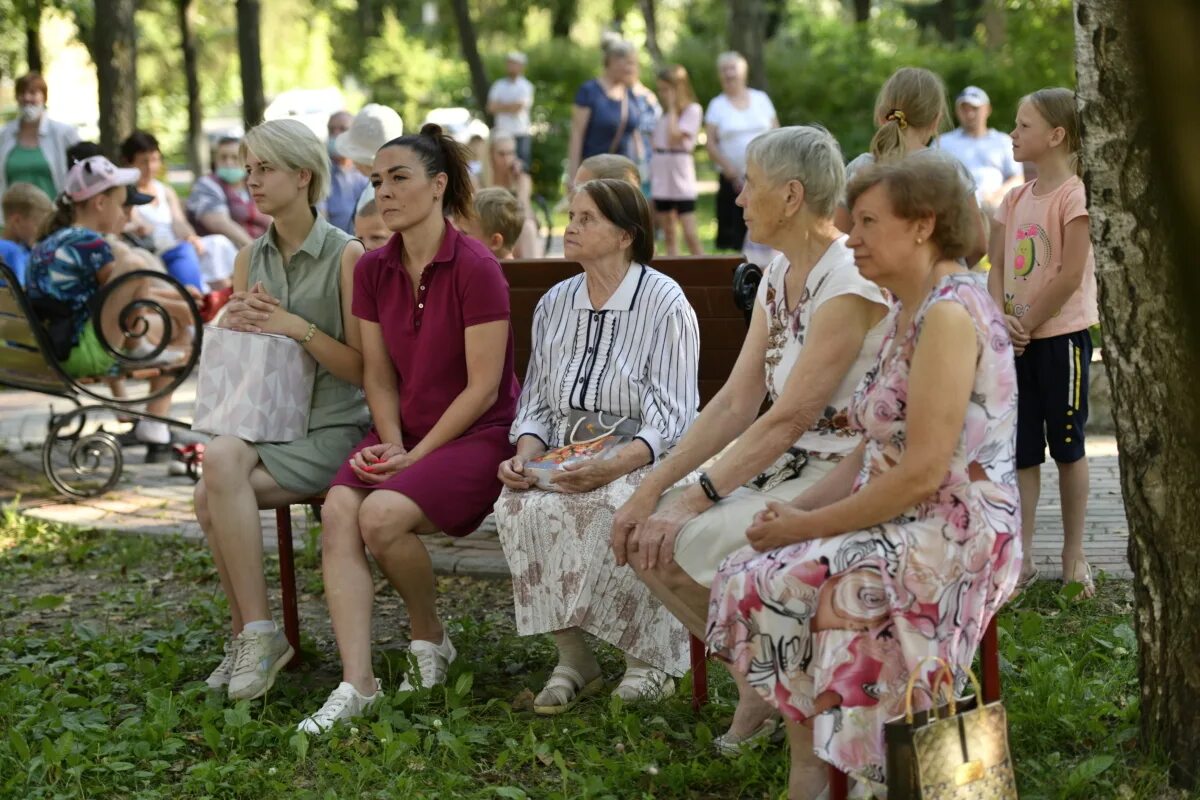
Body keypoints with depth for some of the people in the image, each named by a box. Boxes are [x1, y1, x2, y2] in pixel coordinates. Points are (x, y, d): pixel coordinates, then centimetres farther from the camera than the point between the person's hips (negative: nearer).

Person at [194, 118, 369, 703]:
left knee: (214, 494, -27)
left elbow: (362, 368, -7)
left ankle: (251, 633, -13)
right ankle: (250, 634, -18)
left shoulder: (346, 256, -5)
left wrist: (298, 328, -18)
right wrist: (235, 325, -1)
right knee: (223, 458, -29)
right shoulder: (251, 259, 13)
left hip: (330, 429, -5)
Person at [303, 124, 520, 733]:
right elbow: (378, 375, 11)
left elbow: (483, 389, -13)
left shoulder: (475, 269, -13)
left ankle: (430, 639, -1)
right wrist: (391, 445, -6)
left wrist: (416, 455, -15)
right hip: (405, 432, 6)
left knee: (382, 514, -29)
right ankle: (357, 683, -25)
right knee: (338, 511, -23)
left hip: (477, 434, -6)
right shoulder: (374, 270, 7)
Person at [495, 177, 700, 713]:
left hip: (641, 462, -5)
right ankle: (572, 659, -17)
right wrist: (525, 455, -5)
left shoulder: (664, 303, -4)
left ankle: (649, 659, -18)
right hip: (564, 461, 5)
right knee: (520, 505, -28)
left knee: (602, 506, -37)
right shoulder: (555, 304, 15)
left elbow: (672, 418, -10)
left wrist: (613, 466, -27)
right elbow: (537, 403, 17)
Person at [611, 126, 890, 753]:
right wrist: (652, 489, -2)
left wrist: (694, 500, -22)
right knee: (644, 537, -7)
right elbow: (736, 403, 6)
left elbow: (788, 418, -22)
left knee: (683, 544, -22)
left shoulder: (851, 284, -19)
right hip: (787, 468, 9)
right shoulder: (779, 276, 9)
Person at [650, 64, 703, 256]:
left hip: (681, 180, -6)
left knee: (690, 233, -10)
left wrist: (672, 107, -7)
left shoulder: (692, 110, -4)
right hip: (661, 180, 6)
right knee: (668, 235, 7)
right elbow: (656, 144, 15)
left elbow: (674, 138, -15)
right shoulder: (662, 112, 13)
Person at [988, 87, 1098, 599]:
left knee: (1067, 446, 4)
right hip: (1016, 340, 6)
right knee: (1020, 450, 6)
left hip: (1062, 333, -6)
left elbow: (1071, 275, -17)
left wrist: (1026, 323, -13)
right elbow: (996, 270, 7)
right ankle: (1021, 557, 10)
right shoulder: (1015, 200, 10)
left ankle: (1073, 554, 14)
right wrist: (1001, 322, -9)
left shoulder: (1075, 196, -11)